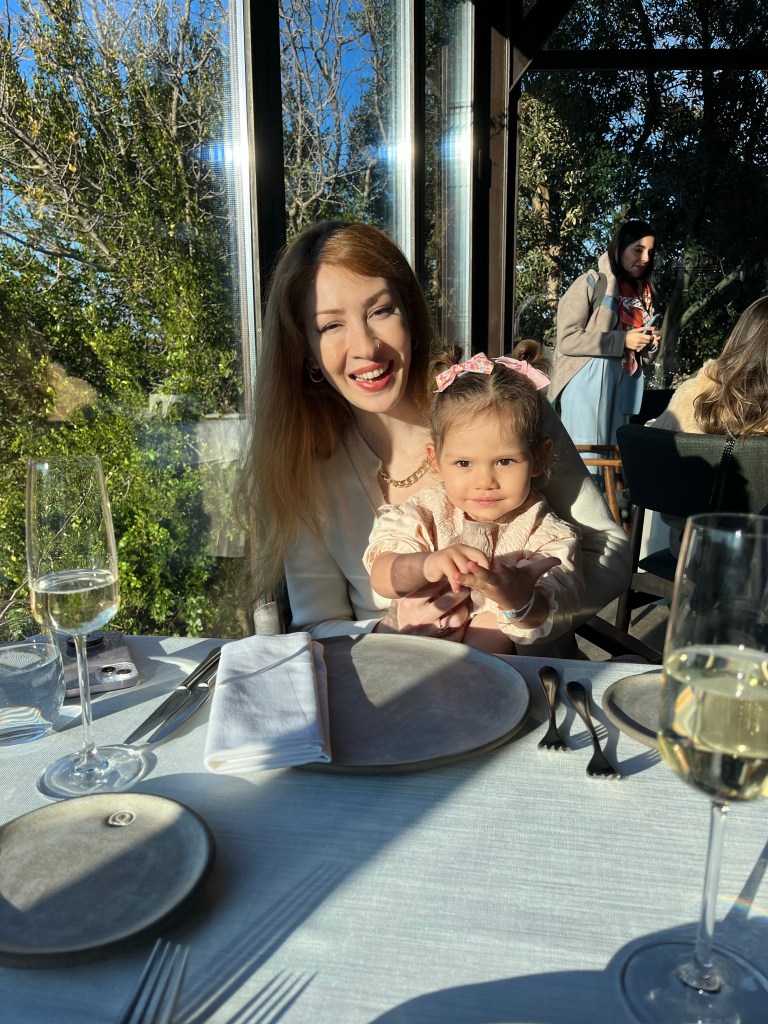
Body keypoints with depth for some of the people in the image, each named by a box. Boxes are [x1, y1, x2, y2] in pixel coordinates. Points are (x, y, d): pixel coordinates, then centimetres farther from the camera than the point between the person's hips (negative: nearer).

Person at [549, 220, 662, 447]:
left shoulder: (643, 294, 17)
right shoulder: (591, 284, -3)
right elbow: (567, 339, -12)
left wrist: (650, 344, 1)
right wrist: (622, 340, -14)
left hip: (624, 391, 6)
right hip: (588, 386, -6)